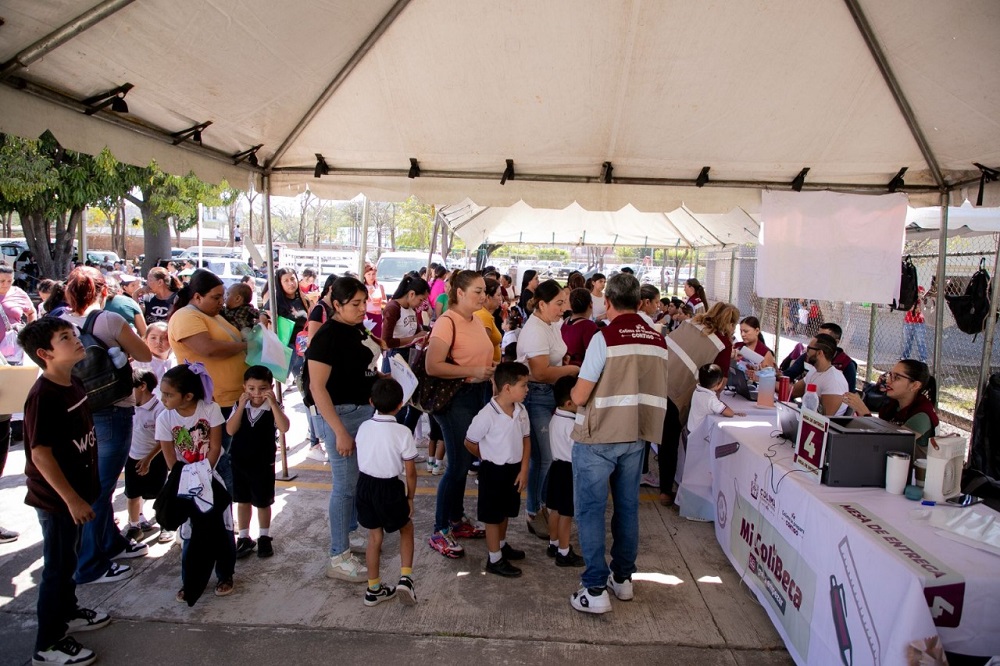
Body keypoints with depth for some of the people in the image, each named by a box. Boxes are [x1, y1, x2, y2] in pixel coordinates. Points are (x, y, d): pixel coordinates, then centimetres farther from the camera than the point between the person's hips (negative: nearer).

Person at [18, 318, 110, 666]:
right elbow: (40, 455, -25)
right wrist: (71, 499, -21)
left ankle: (68, 612, 43)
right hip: (55, 497, -8)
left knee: (68, 559, 24)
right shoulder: (43, 397, -25)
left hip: (76, 490, 8)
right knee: (57, 566, 5)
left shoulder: (75, 385, 2)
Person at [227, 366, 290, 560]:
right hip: (239, 461, 3)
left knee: (263, 502, 12)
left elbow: (284, 428, -29)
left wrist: (273, 403, -33)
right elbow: (230, 430, -15)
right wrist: (241, 406, -21)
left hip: (263, 463, -2)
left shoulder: (274, 408, -12)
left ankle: (264, 537, 30)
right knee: (242, 501, 15)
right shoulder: (239, 406, -4)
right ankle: (244, 538, 30)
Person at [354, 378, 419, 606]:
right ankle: (405, 578, 7)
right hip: (389, 488, -4)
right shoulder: (402, 432, -16)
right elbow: (410, 471, -11)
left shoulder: (364, 427, -4)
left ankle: (374, 589, 29)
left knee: (375, 536, 18)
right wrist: (410, 497, 3)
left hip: (364, 485, 4)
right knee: (406, 528, 20)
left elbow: (360, 461, 6)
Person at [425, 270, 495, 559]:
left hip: (480, 394, 8)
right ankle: (440, 532, 11)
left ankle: (457, 519, 32)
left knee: (465, 461, 17)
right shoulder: (447, 322, -16)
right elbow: (432, 366, -25)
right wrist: (473, 372, -24)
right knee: (458, 464, -3)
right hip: (456, 397, -8)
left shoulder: (476, 320, 10)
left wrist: (492, 371, 8)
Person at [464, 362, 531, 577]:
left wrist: (523, 469, -2)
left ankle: (502, 545, 45)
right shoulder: (487, 415, -25)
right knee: (493, 516, 8)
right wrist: (489, 460, 2)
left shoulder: (521, 410, -5)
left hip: (514, 469, 7)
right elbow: (469, 442, -12)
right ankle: (495, 559, 21)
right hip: (494, 471, -7)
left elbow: (526, 439, 4)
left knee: (506, 511, 24)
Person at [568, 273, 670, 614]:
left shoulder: (605, 337, -15)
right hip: (636, 436, 6)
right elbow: (655, 390, 12)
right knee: (627, 507, 16)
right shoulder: (659, 340, 3)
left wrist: (572, 391, 6)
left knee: (591, 510, 3)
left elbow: (580, 396, -15)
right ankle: (623, 577, 29)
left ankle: (595, 590, 6)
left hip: (598, 438, -6)